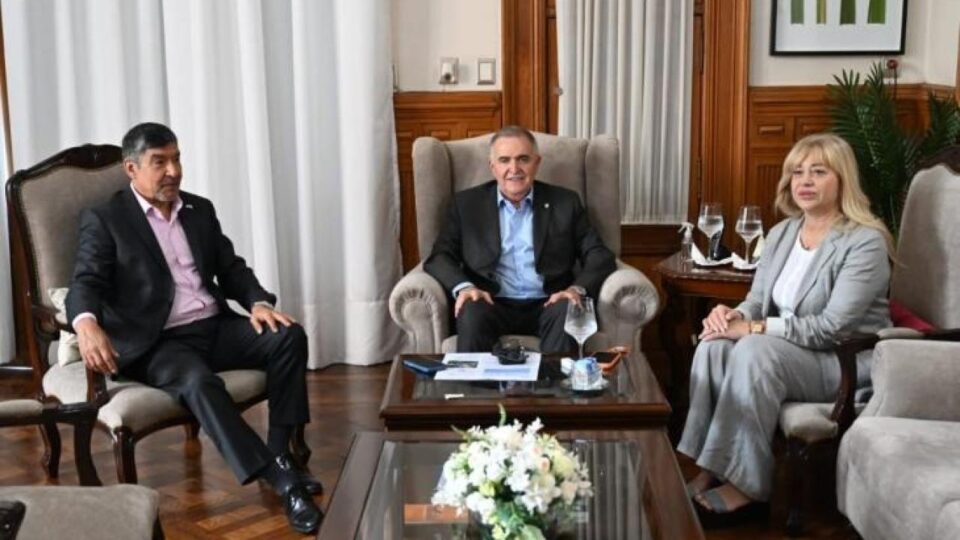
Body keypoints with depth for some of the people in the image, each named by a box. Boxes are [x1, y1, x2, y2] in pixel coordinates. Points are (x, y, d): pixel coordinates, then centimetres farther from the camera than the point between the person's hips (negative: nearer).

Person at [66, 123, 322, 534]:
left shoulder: (200, 210, 17)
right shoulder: (103, 219, 2)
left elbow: (231, 268, 16)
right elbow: (86, 283, -9)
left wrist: (258, 303, -7)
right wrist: (87, 324, -33)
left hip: (215, 327, 6)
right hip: (158, 342, -5)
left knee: (289, 336, -20)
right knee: (199, 382, -36)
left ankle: (280, 451, -15)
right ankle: (281, 478, -36)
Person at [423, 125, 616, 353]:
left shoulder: (565, 203, 13)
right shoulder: (466, 203, 13)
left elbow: (600, 256, 8)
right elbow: (439, 257, 6)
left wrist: (577, 289, -13)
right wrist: (463, 287, -15)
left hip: (547, 306, 1)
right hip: (493, 306, 0)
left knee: (568, 311, -32)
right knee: (471, 313, -33)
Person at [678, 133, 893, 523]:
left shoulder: (865, 242, -17)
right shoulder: (781, 233, 6)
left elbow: (831, 328, -23)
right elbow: (758, 302, 8)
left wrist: (753, 328, -25)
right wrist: (733, 314, -17)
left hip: (849, 360, -6)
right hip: (790, 350, 7)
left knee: (755, 350, -33)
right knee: (715, 345, -23)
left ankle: (746, 486, -25)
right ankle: (708, 470, -19)